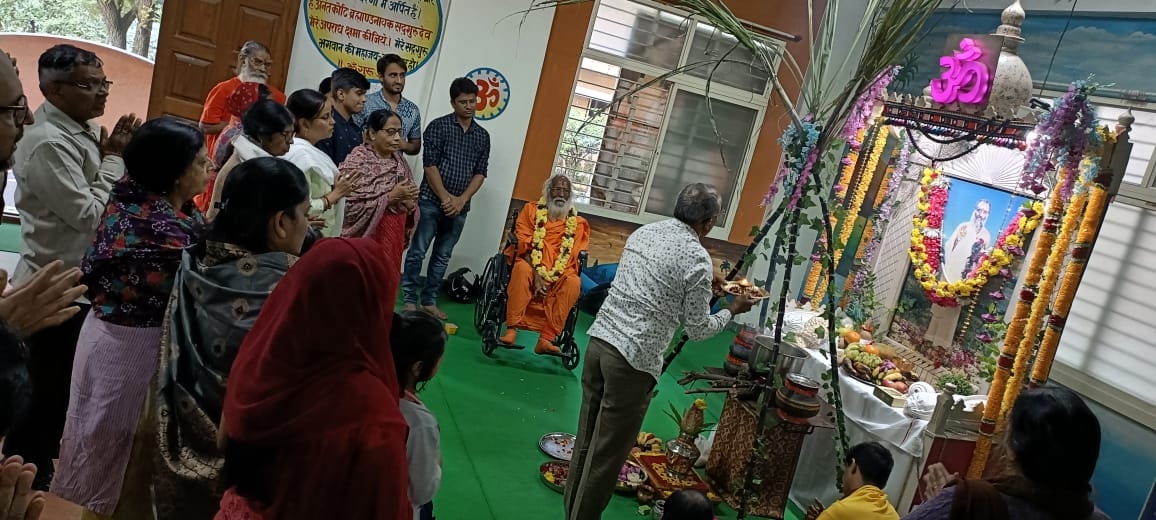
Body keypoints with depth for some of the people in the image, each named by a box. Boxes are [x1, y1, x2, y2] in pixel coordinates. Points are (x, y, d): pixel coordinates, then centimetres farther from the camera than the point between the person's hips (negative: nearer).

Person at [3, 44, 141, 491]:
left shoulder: (82, 130, 6)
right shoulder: (48, 143, -23)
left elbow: (101, 201, 12)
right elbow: (90, 216, -24)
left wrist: (116, 152, -2)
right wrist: (113, 158, -17)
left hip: (79, 281, 9)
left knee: (63, 383, 24)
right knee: (44, 388, 7)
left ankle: (43, 458, 43)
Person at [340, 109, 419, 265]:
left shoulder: (399, 160, 8)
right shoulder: (357, 162, -14)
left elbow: (409, 201, 14)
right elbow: (350, 207, -22)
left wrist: (409, 203, -9)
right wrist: (390, 197, -23)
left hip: (394, 235, 7)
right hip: (367, 235, -6)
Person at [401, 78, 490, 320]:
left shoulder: (483, 136, 10)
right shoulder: (438, 126, -2)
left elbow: (480, 173, 7)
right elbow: (430, 165, -8)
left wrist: (461, 200, -6)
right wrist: (445, 198, -13)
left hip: (460, 206, 4)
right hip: (431, 201, -4)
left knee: (442, 256, 10)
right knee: (418, 251, -2)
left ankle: (429, 301, 20)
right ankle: (410, 300, 9)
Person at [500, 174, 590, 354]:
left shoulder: (577, 223, 11)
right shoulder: (532, 210, 7)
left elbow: (574, 257, 6)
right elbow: (523, 246, -2)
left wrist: (552, 279, -11)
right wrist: (535, 275, -17)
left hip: (559, 277, 1)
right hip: (531, 267, -1)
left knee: (574, 283, -31)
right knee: (522, 268, -35)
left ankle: (546, 338, -33)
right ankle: (511, 329, -33)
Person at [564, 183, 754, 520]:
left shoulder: (643, 232, 11)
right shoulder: (698, 258, -10)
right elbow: (697, 330, -3)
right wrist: (732, 310, 14)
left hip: (599, 340, 8)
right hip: (634, 359, -7)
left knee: (587, 439, 18)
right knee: (607, 452, 6)